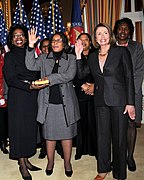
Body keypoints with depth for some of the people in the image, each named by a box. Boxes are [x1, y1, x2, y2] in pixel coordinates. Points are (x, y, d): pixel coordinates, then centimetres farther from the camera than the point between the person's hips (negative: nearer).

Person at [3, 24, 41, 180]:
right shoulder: (10, 56, -2)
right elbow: (11, 79, -13)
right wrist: (30, 86, -24)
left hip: (31, 97, 5)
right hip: (17, 98, -5)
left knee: (30, 128, 9)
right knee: (19, 128, 0)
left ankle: (26, 160, 23)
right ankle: (22, 165, 12)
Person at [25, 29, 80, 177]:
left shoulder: (71, 58, 5)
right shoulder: (44, 58, 11)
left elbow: (70, 75, -10)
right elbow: (31, 66, -5)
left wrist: (50, 78, -15)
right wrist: (31, 46, -13)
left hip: (65, 102, -1)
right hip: (48, 102, 1)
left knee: (67, 133, 7)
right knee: (49, 134, 10)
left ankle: (67, 162, 24)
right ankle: (50, 161, 28)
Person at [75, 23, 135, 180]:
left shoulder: (121, 52, -1)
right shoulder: (92, 56, 12)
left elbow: (129, 77, -4)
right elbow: (81, 74, 9)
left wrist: (130, 102, -10)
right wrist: (78, 55, 0)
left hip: (118, 100, -4)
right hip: (100, 101, 4)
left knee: (119, 137, 4)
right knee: (102, 136, 12)